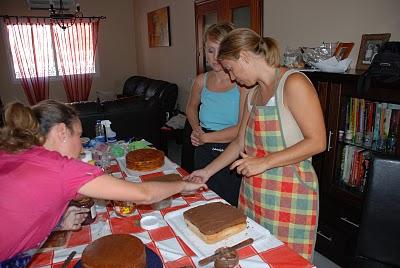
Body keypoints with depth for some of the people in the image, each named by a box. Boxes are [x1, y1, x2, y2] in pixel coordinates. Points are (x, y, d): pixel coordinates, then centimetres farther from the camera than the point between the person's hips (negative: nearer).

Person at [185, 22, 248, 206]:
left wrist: (205, 137, -10)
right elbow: (191, 107, 23)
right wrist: (196, 128, 4)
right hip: (205, 155, 5)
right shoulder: (202, 81, 3)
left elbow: (243, 129, -18)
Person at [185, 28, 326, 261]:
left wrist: (264, 162, -19)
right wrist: (208, 172, 15)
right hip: (254, 192, 7)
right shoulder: (254, 93, 11)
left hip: (289, 194, -6)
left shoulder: (294, 83, -13)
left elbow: (317, 142, -16)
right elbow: (241, 142, 16)